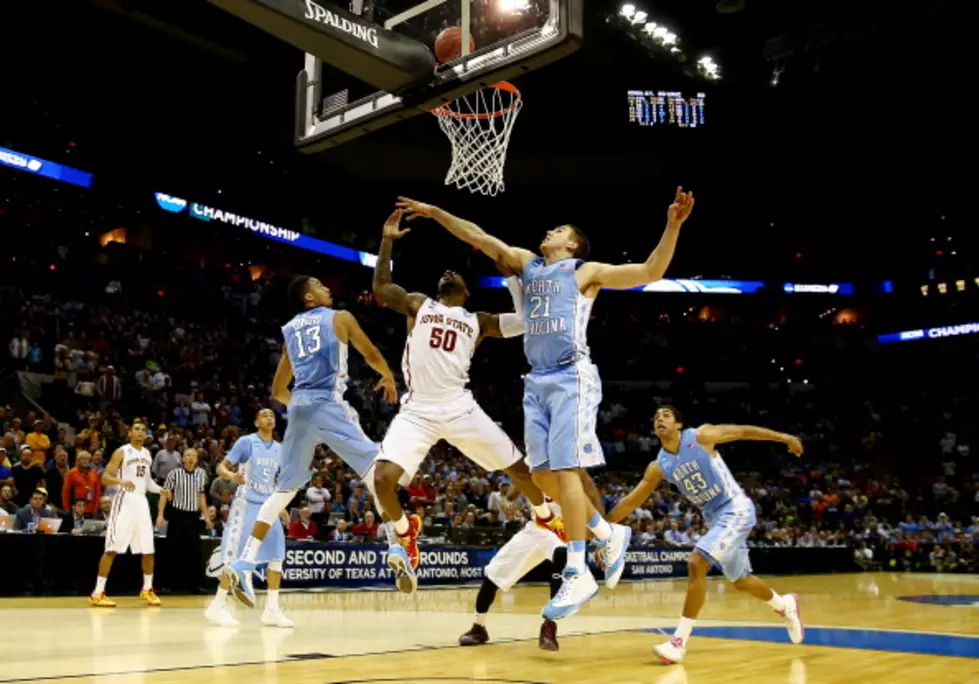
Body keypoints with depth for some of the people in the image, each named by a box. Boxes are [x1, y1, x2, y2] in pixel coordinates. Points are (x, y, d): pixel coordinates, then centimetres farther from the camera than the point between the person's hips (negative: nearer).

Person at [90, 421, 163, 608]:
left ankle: (147, 589, 22)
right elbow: (105, 478, -11)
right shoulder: (121, 452, -5)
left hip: (141, 501, 6)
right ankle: (98, 593, -4)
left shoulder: (147, 454, 15)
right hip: (125, 500, -6)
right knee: (112, 549, -8)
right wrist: (121, 482, -30)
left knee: (148, 550, 8)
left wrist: (160, 490, 7)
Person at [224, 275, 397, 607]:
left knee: (285, 488, 12)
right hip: (328, 404, -5)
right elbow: (372, 355, 18)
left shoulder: (289, 329, 24)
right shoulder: (340, 318, 10)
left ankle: (243, 563, 4)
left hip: (298, 406, 6)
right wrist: (388, 377, 37)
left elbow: (278, 391, 26)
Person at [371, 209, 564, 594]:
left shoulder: (478, 321, 15)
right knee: (383, 478, -19)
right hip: (417, 410, -1)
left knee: (519, 467, 4)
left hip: (460, 409, 1)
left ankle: (546, 520, 34)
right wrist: (387, 240, -6)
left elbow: (528, 320, 9)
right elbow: (380, 289, 0)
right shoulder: (418, 304, 14)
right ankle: (405, 532, 11)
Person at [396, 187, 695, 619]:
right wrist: (434, 211, 25)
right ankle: (609, 534, 21)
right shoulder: (526, 263, 22)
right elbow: (477, 236, 25)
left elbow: (650, 272, -2)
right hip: (537, 381, 7)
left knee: (564, 471, -14)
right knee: (543, 476, 3)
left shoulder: (586, 271, 6)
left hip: (572, 377, -6)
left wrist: (673, 226, -14)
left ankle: (578, 574, -12)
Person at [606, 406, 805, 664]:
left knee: (697, 563, -21)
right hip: (714, 517, 7)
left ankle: (679, 640, -16)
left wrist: (784, 437, -5)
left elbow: (743, 431, -5)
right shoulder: (659, 466, -1)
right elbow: (630, 501, 1)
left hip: (736, 509, -7)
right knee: (741, 581, 17)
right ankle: (785, 605, 47)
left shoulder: (700, 436, -14)